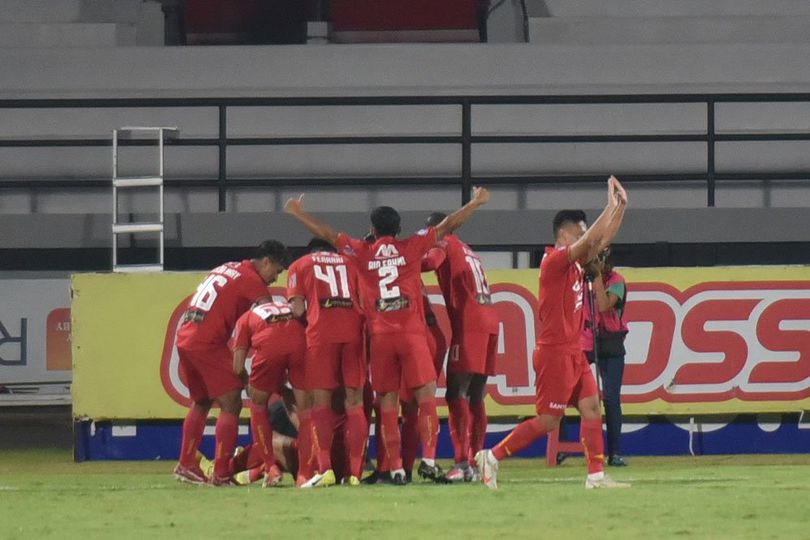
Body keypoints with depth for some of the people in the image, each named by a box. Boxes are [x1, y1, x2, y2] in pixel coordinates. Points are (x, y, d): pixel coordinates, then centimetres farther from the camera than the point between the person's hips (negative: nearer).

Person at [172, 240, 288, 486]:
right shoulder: (252, 281, -6)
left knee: (201, 402, 23)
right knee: (231, 405, -4)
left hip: (185, 338, 9)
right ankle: (220, 474, -8)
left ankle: (185, 465, 27)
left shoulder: (227, 269, 20)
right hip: (207, 343, -9)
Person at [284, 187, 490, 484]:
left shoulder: (363, 253, 8)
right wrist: (476, 203, 24)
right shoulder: (412, 247, 6)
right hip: (412, 334, -1)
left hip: (379, 336, 1)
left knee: (388, 403, 3)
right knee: (426, 396, -1)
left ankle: (395, 468, -1)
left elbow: (327, 234, 16)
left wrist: (297, 214, 30)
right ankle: (428, 460, -15)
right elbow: (448, 226, 12)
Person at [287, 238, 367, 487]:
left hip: (321, 333, -2)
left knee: (321, 401, 3)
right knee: (354, 402, 5)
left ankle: (325, 468, -11)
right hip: (354, 330, 2)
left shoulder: (300, 266, 17)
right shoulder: (350, 262, 24)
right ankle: (354, 472, -1)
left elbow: (298, 309, 5)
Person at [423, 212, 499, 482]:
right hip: (490, 323, 8)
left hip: (468, 325, -8)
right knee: (475, 397, 13)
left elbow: (431, 261, -16)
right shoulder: (468, 252, 27)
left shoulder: (445, 243, 3)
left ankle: (462, 462, -22)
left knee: (456, 394, -11)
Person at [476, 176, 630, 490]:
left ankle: (596, 475, 2)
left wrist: (620, 207, 12)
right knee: (548, 420, -7)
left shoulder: (575, 262, 13)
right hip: (554, 352, -9)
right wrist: (611, 206, -16)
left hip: (573, 352, 9)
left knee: (592, 408, 3)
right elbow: (590, 240, -23)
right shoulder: (554, 261, -13)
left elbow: (603, 240, 21)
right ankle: (492, 457, 0)